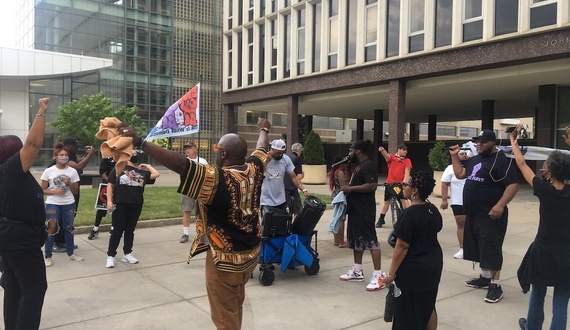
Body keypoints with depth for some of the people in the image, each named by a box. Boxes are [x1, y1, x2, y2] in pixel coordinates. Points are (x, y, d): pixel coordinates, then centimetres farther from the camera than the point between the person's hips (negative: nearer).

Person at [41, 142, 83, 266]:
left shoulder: (72, 171, 1)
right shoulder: (48, 171, -3)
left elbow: (75, 191, 5)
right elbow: (42, 190, -1)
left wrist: (69, 183, -13)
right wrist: (55, 191, -17)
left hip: (69, 204, 2)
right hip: (52, 204, -2)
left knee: (69, 229, 12)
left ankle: (70, 253, 26)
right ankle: (48, 257, 8)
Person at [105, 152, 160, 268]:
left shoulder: (142, 172, 12)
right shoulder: (118, 168, 5)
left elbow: (156, 174, 5)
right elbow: (110, 185, 3)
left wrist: (147, 166, 15)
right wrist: (109, 201, -6)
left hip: (136, 205, 3)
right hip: (120, 204, -3)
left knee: (130, 230, 12)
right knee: (117, 230, 0)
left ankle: (127, 254, 23)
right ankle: (110, 256, 9)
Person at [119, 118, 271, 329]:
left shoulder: (217, 179, -26)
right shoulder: (253, 170, -5)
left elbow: (180, 164, -34)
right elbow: (261, 150, 16)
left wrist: (140, 142, -31)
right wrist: (264, 130, 36)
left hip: (225, 259, -7)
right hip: (251, 254, 7)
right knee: (235, 306, 28)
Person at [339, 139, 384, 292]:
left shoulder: (368, 166, -16)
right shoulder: (358, 165, 15)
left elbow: (372, 186, -27)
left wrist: (351, 188, -23)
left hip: (365, 211, -11)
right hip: (355, 209, 11)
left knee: (371, 241, -8)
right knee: (356, 240, 16)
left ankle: (378, 276, -4)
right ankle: (357, 271, 27)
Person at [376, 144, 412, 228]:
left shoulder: (407, 161, 2)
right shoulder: (391, 157, 3)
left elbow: (407, 171, -8)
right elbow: (386, 155, -18)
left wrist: (404, 182, -22)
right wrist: (382, 150, -41)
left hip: (400, 183, -1)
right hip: (390, 183, 1)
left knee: (403, 199, -15)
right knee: (386, 201, 10)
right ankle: (381, 219, 22)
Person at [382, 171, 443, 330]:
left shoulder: (409, 214, -23)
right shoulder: (433, 210, 1)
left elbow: (402, 247, -22)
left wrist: (391, 274, -14)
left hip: (412, 269, -8)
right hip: (434, 264, 8)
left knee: (408, 310, 8)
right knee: (428, 306, 20)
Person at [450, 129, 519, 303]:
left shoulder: (501, 161, -13)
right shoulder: (475, 159, 13)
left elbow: (513, 185, -19)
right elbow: (460, 174, 21)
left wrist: (500, 205, -29)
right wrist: (455, 156, 12)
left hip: (491, 215, -8)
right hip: (473, 214, 9)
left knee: (491, 249, -4)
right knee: (479, 247, 17)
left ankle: (495, 285, 4)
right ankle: (484, 277, 30)